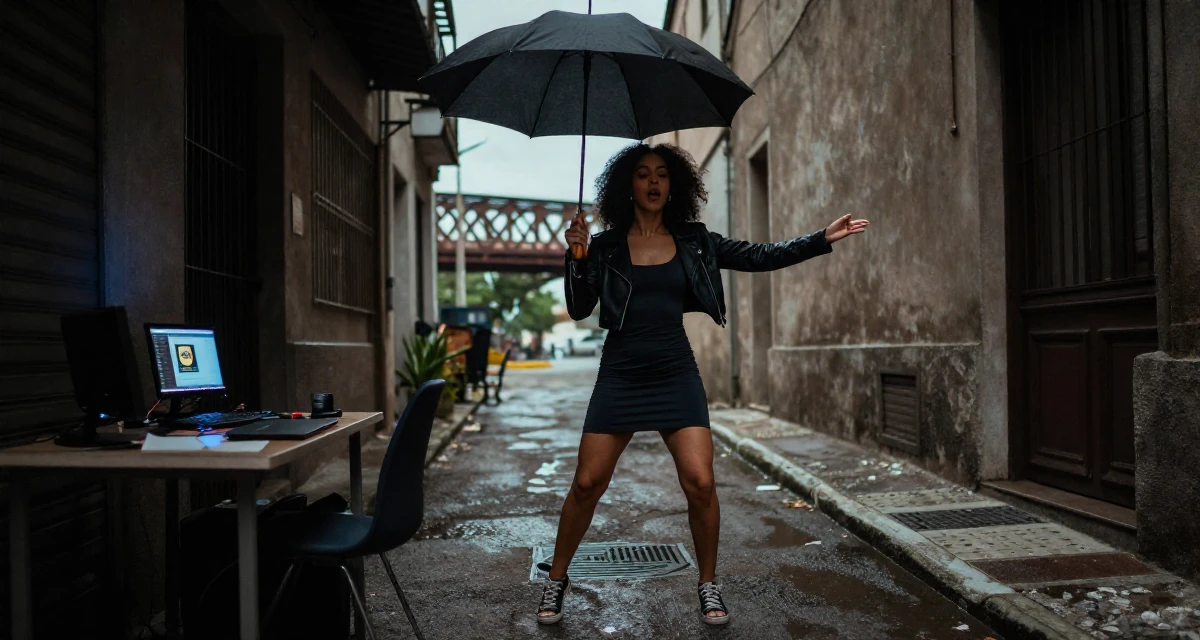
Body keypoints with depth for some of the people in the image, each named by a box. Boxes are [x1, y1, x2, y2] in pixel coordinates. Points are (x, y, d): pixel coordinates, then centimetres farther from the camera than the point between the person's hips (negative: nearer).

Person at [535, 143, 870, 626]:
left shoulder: (694, 242, 6)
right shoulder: (606, 245, 3)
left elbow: (761, 257, 5)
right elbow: (579, 310, -1)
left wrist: (823, 238, 0)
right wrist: (578, 256, -14)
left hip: (675, 374, 1)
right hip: (619, 375, -1)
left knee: (700, 483, -8)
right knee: (587, 483, 0)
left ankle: (708, 585, 15)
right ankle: (556, 579, 21)